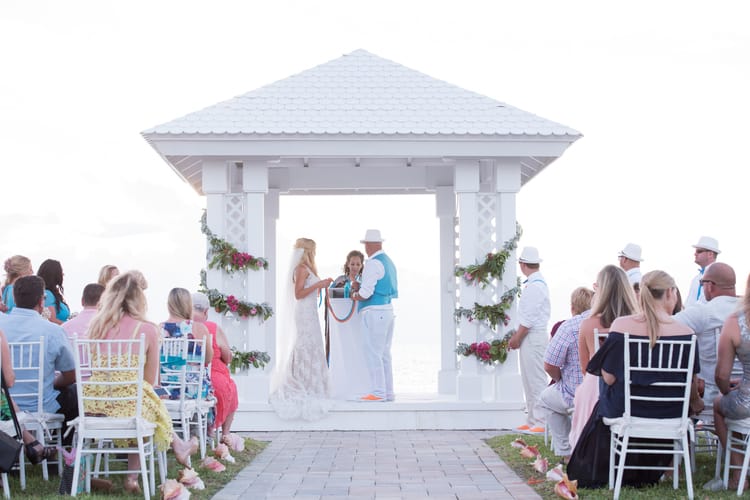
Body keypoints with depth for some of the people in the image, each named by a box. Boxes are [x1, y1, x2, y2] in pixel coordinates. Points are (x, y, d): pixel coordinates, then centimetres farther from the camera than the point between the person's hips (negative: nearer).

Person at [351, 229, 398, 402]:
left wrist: (354, 295, 3)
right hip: (388, 310, 9)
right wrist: (359, 287, 16)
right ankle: (388, 392, 15)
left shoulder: (373, 263, -13)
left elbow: (365, 294, -17)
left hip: (374, 312, -9)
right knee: (384, 354, 12)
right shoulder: (389, 262, 16)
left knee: (373, 354, -5)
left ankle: (378, 392, -6)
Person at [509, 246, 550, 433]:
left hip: (533, 338, -10)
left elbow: (529, 318, -20)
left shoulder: (535, 286, -17)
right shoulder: (536, 283, 14)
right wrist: (517, 337, 15)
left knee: (536, 380, -7)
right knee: (529, 380, 14)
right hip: (529, 337, 10)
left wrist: (516, 339, -12)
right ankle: (532, 422, 20)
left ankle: (540, 423, -5)